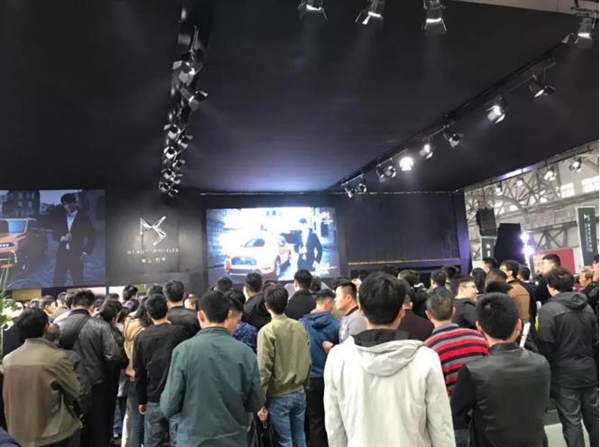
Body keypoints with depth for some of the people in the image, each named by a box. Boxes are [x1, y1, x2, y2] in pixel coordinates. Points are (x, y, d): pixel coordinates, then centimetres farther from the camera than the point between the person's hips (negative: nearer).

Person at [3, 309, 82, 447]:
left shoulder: (8, 360, -4)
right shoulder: (56, 357, -19)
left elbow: (8, 397, 8)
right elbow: (75, 392, -9)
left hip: (19, 434, 5)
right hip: (56, 434, -5)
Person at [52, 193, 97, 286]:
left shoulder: (83, 217, 0)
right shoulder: (62, 217, 11)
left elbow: (92, 236, -2)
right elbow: (54, 234, 13)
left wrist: (86, 252, -8)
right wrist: (62, 238, -9)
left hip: (76, 254, -4)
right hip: (62, 254, 4)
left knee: (78, 281, -1)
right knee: (58, 280, 5)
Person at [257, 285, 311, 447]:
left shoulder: (267, 331, -16)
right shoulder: (299, 327, -2)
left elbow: (264, 368, -16)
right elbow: (307, 360, 4)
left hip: (278, 396, -4)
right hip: (299, 392, 5)